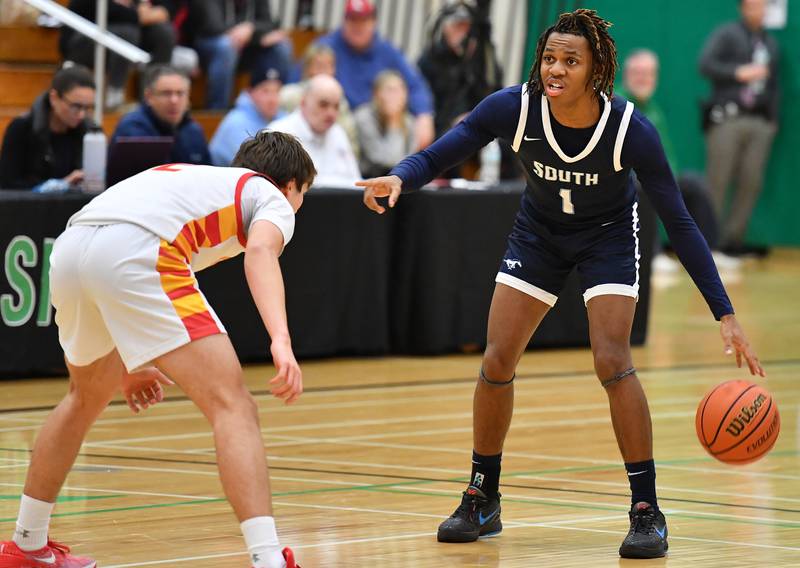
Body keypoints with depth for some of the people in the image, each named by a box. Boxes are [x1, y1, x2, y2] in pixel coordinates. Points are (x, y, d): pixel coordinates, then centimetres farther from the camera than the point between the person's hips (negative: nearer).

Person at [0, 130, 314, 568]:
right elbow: (260, 252, -6)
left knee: (87, 397, 31)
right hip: (135, 251, -7)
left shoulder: (186, 176, 40)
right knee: (233, 408, -7)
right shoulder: (273, 199, 19)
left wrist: (125, 364, 44)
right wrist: (281, 341, -19)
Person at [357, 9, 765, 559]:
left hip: (608, 236, -3)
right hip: (539, 233, 3)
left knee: (612, 359, -20)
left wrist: (725, 313, -26)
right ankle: (482, 502, 16)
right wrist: (399, 177, -42)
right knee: (496, 362, -3)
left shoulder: (630, 129, -31)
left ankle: (647, 512, -8)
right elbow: (440, 154, -17)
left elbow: (679, 222, -24)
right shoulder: (513, 108, -27)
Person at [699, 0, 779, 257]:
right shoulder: (726, 34, 3)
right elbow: (706, 64, -8)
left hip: (760, 123, 5)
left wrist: (773, 118, 16)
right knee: (717, 182, -7)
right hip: (728, 118, -5)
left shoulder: (771, 43, 20)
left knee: (752, 182, -2)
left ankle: (733, 238, 4)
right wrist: (739, 73, -16)